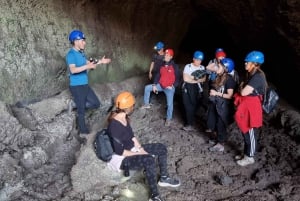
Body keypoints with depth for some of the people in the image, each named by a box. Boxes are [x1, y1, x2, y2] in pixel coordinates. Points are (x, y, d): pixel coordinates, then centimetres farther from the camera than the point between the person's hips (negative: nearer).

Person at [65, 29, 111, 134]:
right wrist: (87, 66, -41)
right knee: (81, 111, 3)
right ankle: (83, 131, 18)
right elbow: (73, 70, -31)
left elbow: (88, 63, 23)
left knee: (96, 104, 14)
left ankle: (75, 105, 23)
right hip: (76, 87, -9)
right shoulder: (71, 54, -18)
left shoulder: (81, 53, 10)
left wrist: (100, 61, 17)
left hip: (85, 85, 9)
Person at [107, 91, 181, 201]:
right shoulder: (114, 126, -29)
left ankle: (164, 178, 21)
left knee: (162, 148, 5)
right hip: (123, 158, -9)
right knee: (149, 160, -35)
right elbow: (119, 151, -26)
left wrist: (141, 149, -5)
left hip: (132, 150, 10)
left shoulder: (124, 117, -1)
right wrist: (139, 154, -18)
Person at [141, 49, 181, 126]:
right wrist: (154, 85, 1)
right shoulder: (162, 65, 2)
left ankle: (168, 119, 16)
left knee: (169, 104, -2)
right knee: (147, 88, 3)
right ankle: (146, 104, 16)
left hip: (169, 88, -5)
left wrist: (173, 86, -21)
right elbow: (158, 75, 8)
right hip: (160, 85, 5)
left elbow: (177, 78, -10)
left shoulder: (174, 66, -13)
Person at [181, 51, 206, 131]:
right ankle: (190, 124, 6)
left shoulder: (202, 68, 7)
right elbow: (185, 78, -10)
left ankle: (190, 124, 16)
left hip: (198, 89, 2)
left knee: (194, 106, 2)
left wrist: (192, 78, -14)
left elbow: (204, 79, -2)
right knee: (188, 106, -6)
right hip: (187, 88, -2)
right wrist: (197, 79, -5)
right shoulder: (188, 66, -2)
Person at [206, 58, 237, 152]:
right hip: (216, 104, 8)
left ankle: (220, 144, 17)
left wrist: (216, 93, -20)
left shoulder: (229, 79, -17)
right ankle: (219, 140, 34)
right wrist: (212, 92, 3)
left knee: (221, 125, 4)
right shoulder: (219, 77, 6)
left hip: (224, 106, -8)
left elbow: (229, 96, -19)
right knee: (215, 124, 16)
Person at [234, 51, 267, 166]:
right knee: (245, 132, 20)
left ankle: (250, 157, 20)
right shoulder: (251, 74, 9)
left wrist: (242, 86, -6)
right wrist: (243, 86, -4)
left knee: (251, 134, 5)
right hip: (246, 107, 10)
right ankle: (246, 153, 35)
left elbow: (244, 92, -24)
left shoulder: (257, 77, -22)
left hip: (251, 109, -10)